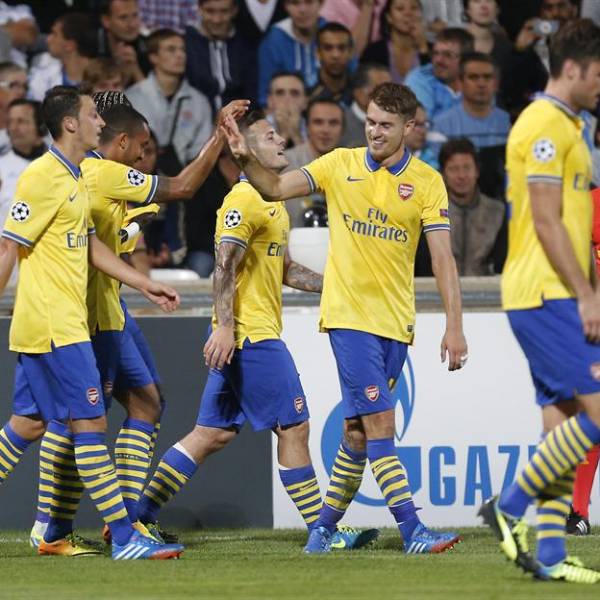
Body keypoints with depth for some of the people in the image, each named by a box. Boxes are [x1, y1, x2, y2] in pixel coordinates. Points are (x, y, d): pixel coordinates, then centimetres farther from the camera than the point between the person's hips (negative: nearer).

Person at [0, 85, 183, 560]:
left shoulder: (73, 179, 15)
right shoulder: (43, 178, -15)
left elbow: (90, 246, 23)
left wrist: (145, 284, 19)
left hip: (65, 322, 10)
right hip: (55, 327, -10)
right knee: (90, 423, -9)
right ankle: (125, 538, -9)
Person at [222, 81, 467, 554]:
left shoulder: (426, 181, 0)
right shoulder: (341, 165, 1)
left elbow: (443, 258, -4)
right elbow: (275, 188, 2)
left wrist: (454, 327, -12)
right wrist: (246, 159, -18)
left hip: (396, 320, 2)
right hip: (349, 315, -2)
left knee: (359, 430, 8)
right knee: (380, 421, -13)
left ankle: (326, 527, 23)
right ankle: (413, 531, -18)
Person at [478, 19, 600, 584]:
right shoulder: (546, 125, -12)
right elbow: (547, 222, -17)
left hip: (554, 296, 10)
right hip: (546, 296, -10)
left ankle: (549, 555, 6)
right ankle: (510, 506, -7)